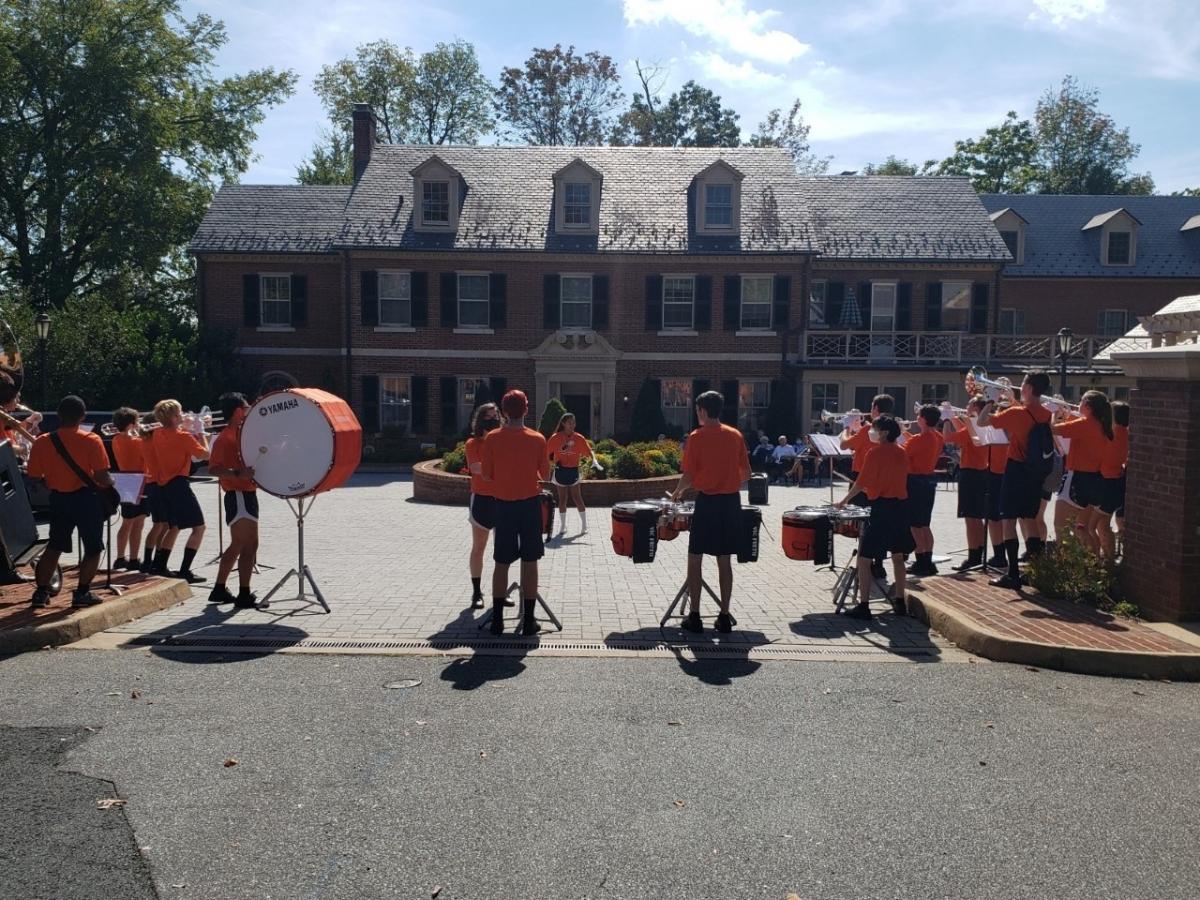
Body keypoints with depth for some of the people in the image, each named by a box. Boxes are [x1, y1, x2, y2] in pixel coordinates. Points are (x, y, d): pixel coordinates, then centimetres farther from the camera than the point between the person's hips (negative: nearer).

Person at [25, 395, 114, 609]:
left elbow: (35, 477, 0)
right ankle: (82, 593, 4)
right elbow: (102, 477, -17)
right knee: (93, 548, 9)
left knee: (54, 547, 19)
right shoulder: (92, 440, -14)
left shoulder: (42, 442, -4)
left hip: (58, 499, 4)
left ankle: (41, 592, 17)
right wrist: (111, 484, 4)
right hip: (87, 498, -4)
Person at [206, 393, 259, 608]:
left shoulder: (242, 434, 15)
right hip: (239, 496, -10)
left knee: (238, 545, 17)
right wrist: (238, 473, -35)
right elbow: (213, 469, -23)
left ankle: (219, 590, 25)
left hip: (247, 495, 10)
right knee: (249, 546, -8)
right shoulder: (226, 437, -14)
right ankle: (244, 595, -4)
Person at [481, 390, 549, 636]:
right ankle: (528, 620, 8)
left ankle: (497, 619, 11)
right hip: (530, 504, -1)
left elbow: (486, 475, -2)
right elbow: (545, 475, 2)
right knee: (529, 562, 5)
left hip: (504, 505, 1)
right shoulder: (537, 439, -7)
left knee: (501, 563, 9)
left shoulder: (492, 438, -6)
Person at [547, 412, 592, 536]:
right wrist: (554, 460, -14)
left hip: (573, 471, -1)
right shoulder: (555, 438, -6)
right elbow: (549, 454, 2)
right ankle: (563, 526, 16)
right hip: (560, 471, 1)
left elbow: (588, 454, -3)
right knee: (562, 499, 7)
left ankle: (584, 525, 6)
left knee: (577, 498, -2)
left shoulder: (579, 438, -5)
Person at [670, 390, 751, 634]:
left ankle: (694, 616, 7)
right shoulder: (736, 435, 6)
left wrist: (677, 492, 10)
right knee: (724, 560, 10)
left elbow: (688, 476, -9)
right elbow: (746, 473, 8)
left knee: (695, 559, 6)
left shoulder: (696, 437, -8)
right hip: (732, 502, 4)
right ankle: (724, 616, 13)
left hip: (707, 502, -4)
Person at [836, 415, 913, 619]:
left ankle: (863, 606, -5)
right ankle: (900, 602, 22)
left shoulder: (875, 452, -11)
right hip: (901, 505, 7)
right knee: (898, 556, 18)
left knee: (864, 558, -2)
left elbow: (861, 483, -10)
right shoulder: (902, 452, 9)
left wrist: (845, 500, 4)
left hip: (881, 507, -7)